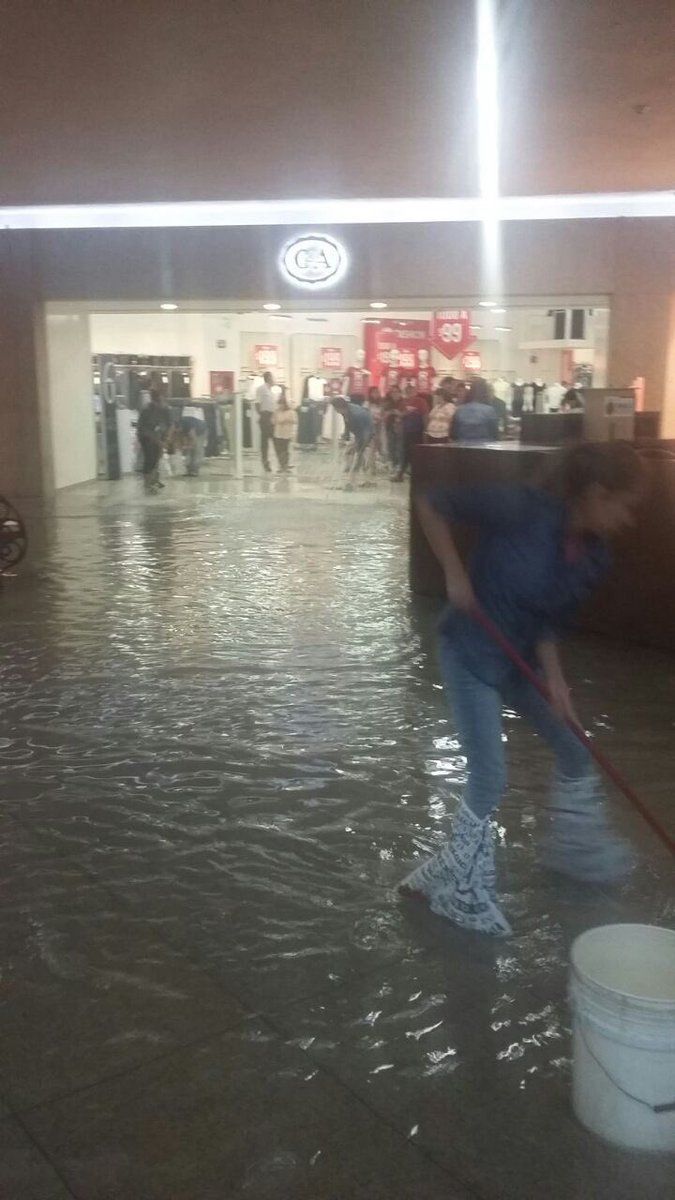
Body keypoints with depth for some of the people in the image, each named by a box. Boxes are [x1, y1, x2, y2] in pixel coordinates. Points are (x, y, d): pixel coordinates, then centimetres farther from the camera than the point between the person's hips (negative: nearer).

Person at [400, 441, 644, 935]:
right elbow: (433, 504, -21)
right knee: (490, 779, -6)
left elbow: (548, 622, 0)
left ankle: (574, 846, 42)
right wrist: (455, 575, -24)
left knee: (575, 748, 17)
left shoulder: (595, 558, -7)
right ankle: (459, 888, 14)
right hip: (472, 654, -7)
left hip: (522, 658, 8)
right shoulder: (521, 509, -28)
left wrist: (555, 680, -14)